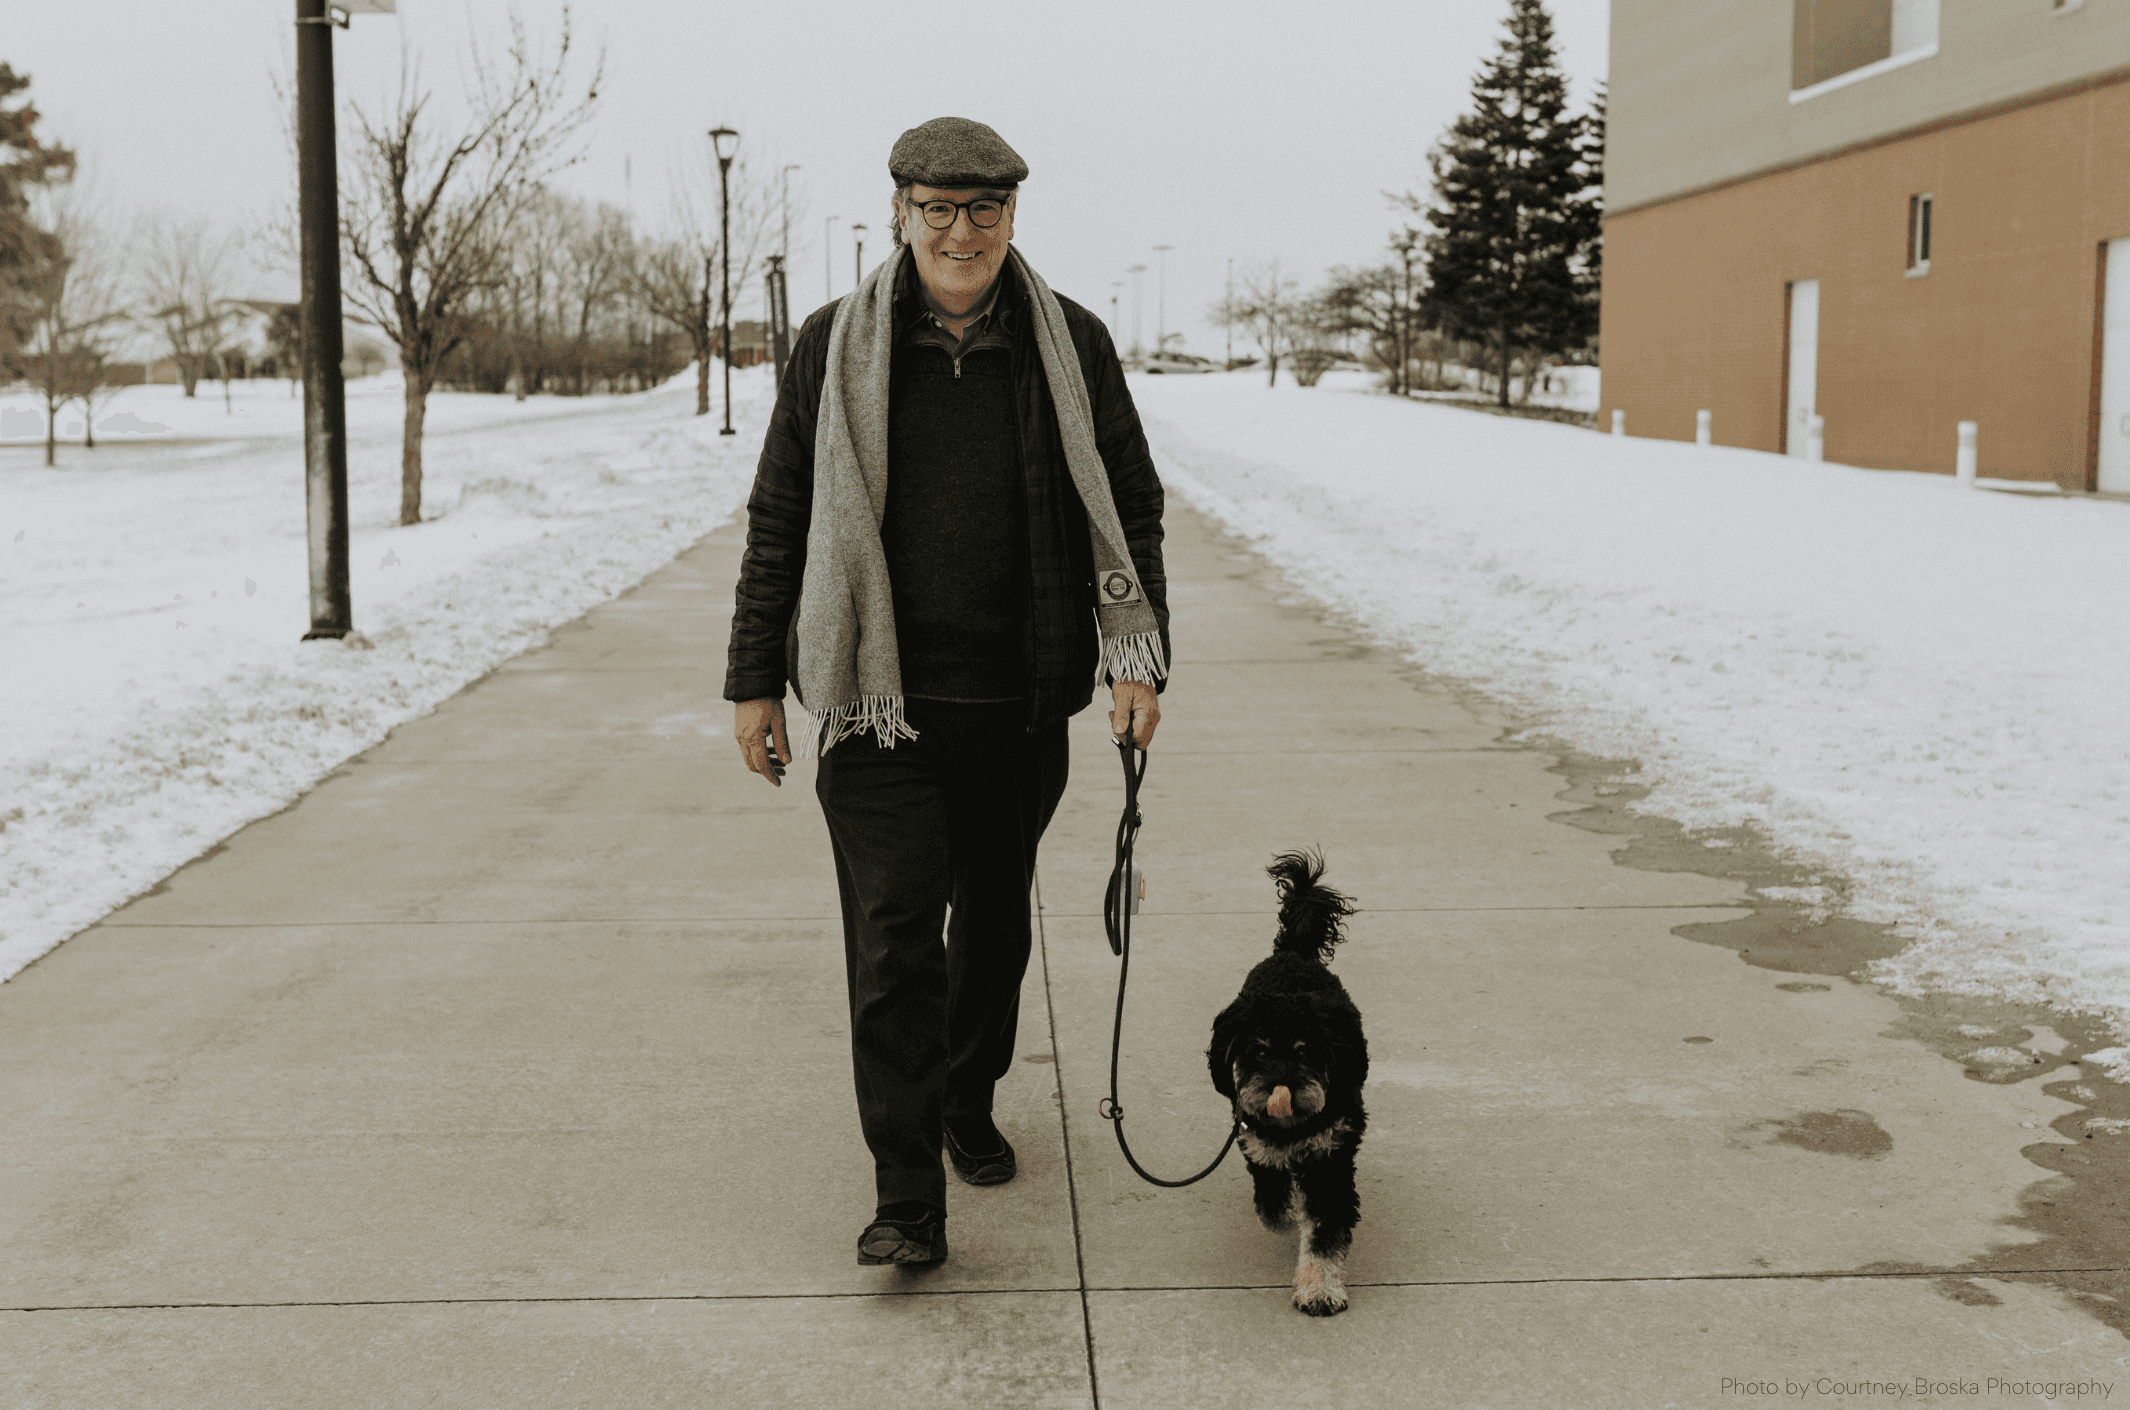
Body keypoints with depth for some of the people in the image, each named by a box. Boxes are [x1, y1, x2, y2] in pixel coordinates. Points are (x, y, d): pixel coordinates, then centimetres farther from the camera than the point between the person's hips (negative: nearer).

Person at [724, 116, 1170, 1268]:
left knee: (995, 917, 17)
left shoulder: (1071, 346, 2)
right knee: (893, 934, -8)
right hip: (877, 696, -2)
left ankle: (969, 1104, 40)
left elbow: (1132, 504, 8)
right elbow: (778, 520, 4)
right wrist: (755, 680, 3)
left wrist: (1139, 656, -2)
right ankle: (906, 1195, -4)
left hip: (1020, 697, 2)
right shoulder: (835, 347, -1)